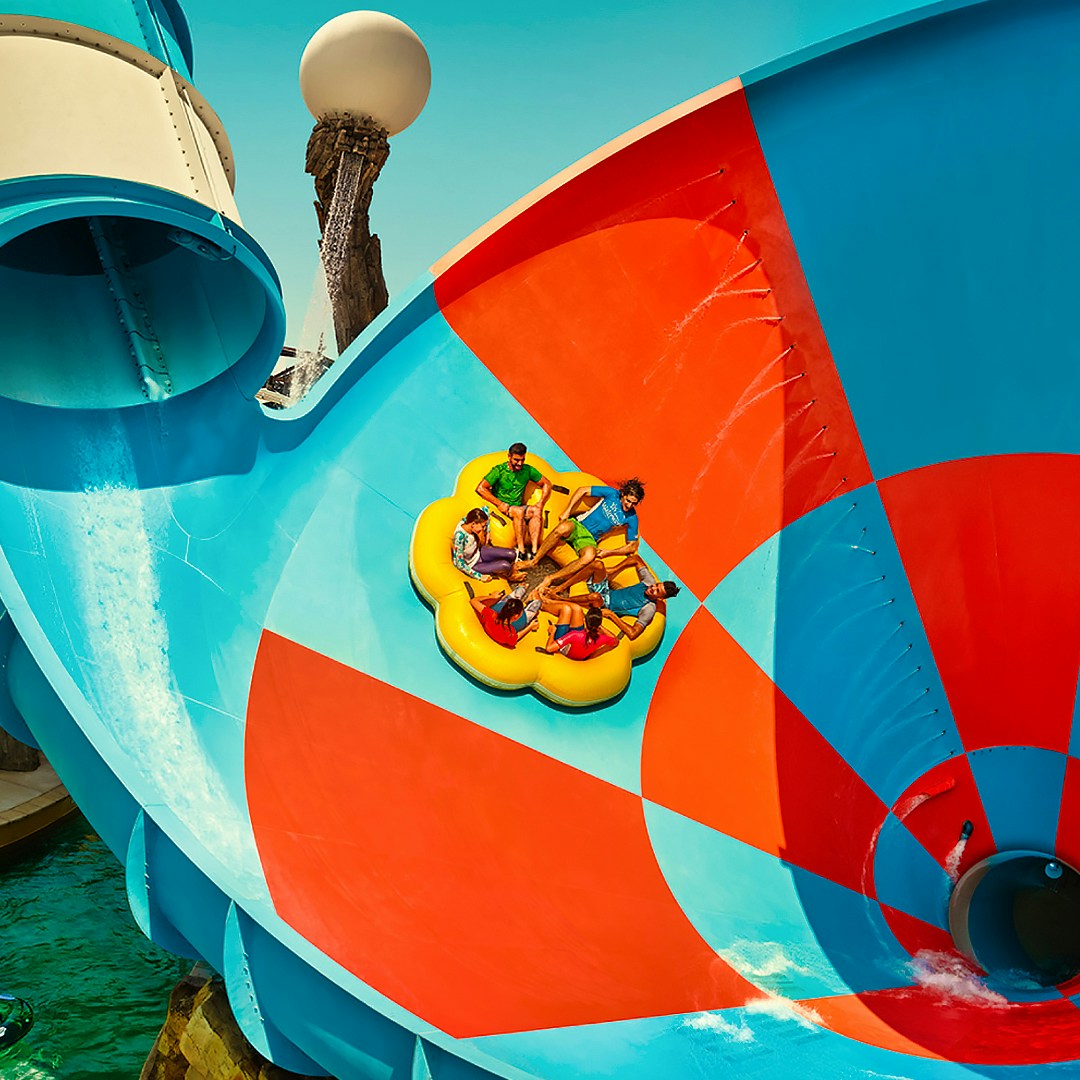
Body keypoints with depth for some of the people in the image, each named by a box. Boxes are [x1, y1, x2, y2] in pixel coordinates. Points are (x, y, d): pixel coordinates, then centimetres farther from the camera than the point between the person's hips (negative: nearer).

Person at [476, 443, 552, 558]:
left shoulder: (528, 470, 6)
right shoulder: (499, 470, -6)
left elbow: (547, 484, 16)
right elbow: (480, 488, -10)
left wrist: (541, 503, 0)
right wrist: (499, 503, -15)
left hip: (519, 507, 4)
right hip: (501, 509, -4)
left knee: (536, 511, -27)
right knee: (519, 511, -35)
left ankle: (534, 551, -37)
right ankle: (521, 551, -38)